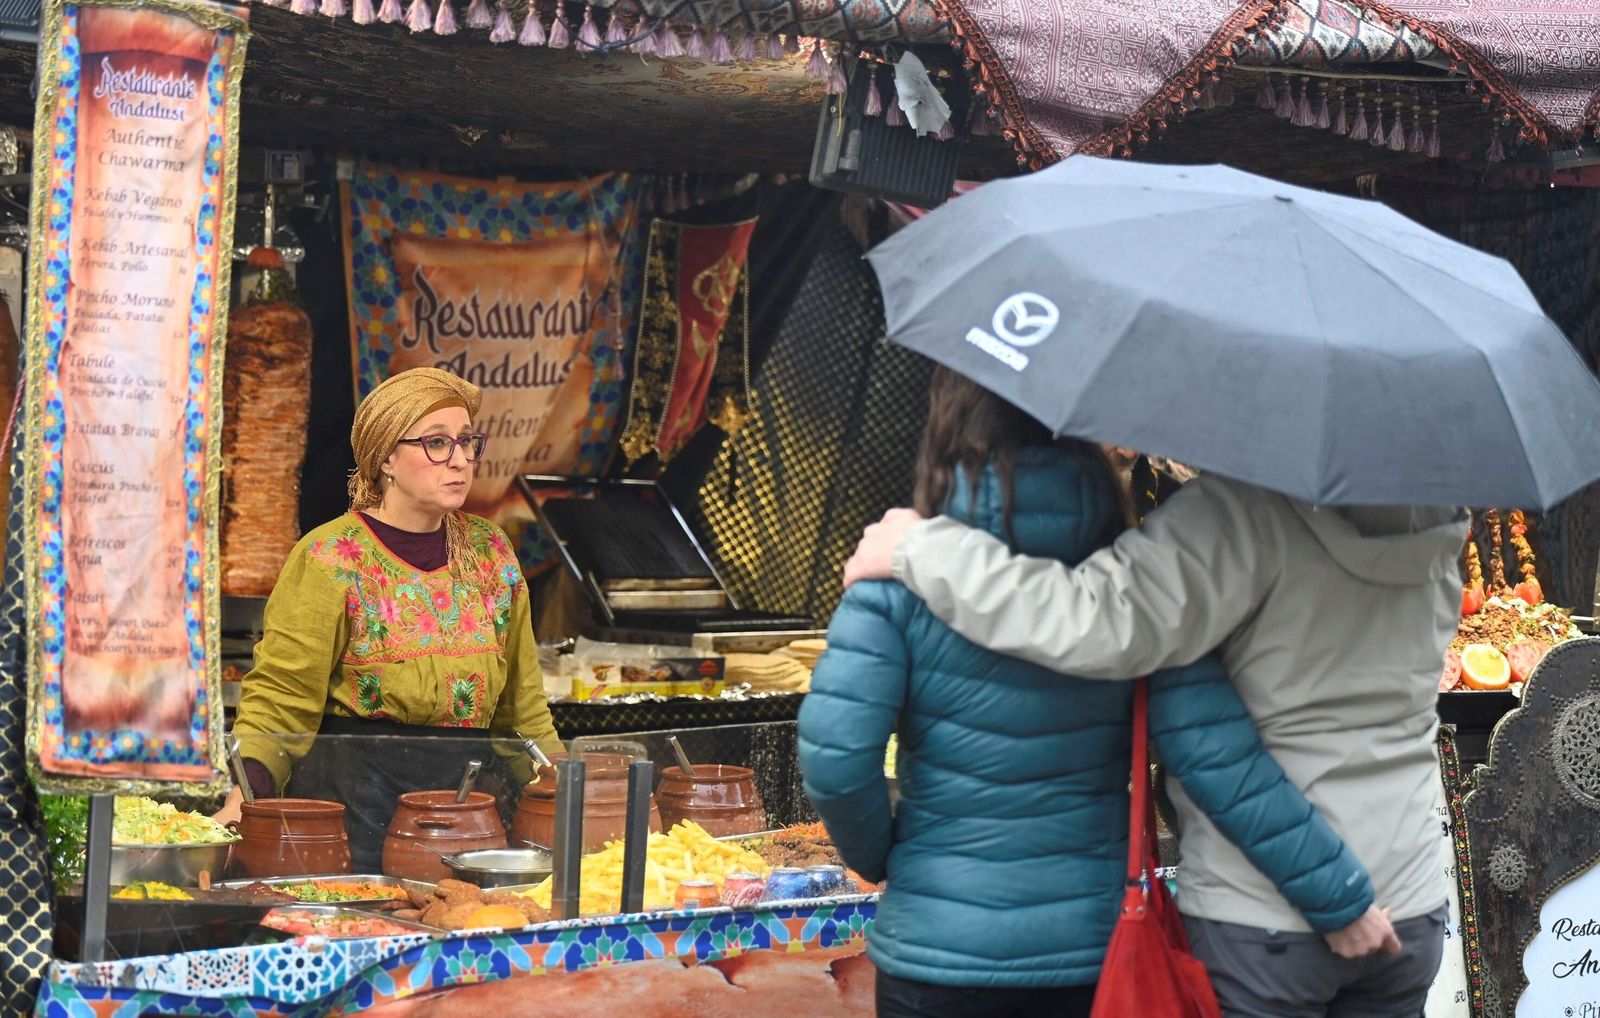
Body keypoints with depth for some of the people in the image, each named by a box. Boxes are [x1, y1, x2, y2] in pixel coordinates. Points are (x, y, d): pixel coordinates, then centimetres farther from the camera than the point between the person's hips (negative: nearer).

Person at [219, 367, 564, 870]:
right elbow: (281, 697, -11)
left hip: (468, 790, 5)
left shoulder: (490, 553, 10)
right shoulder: (329, 560, -7)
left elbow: (522, 704, 17)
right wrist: (244, 797, -25)